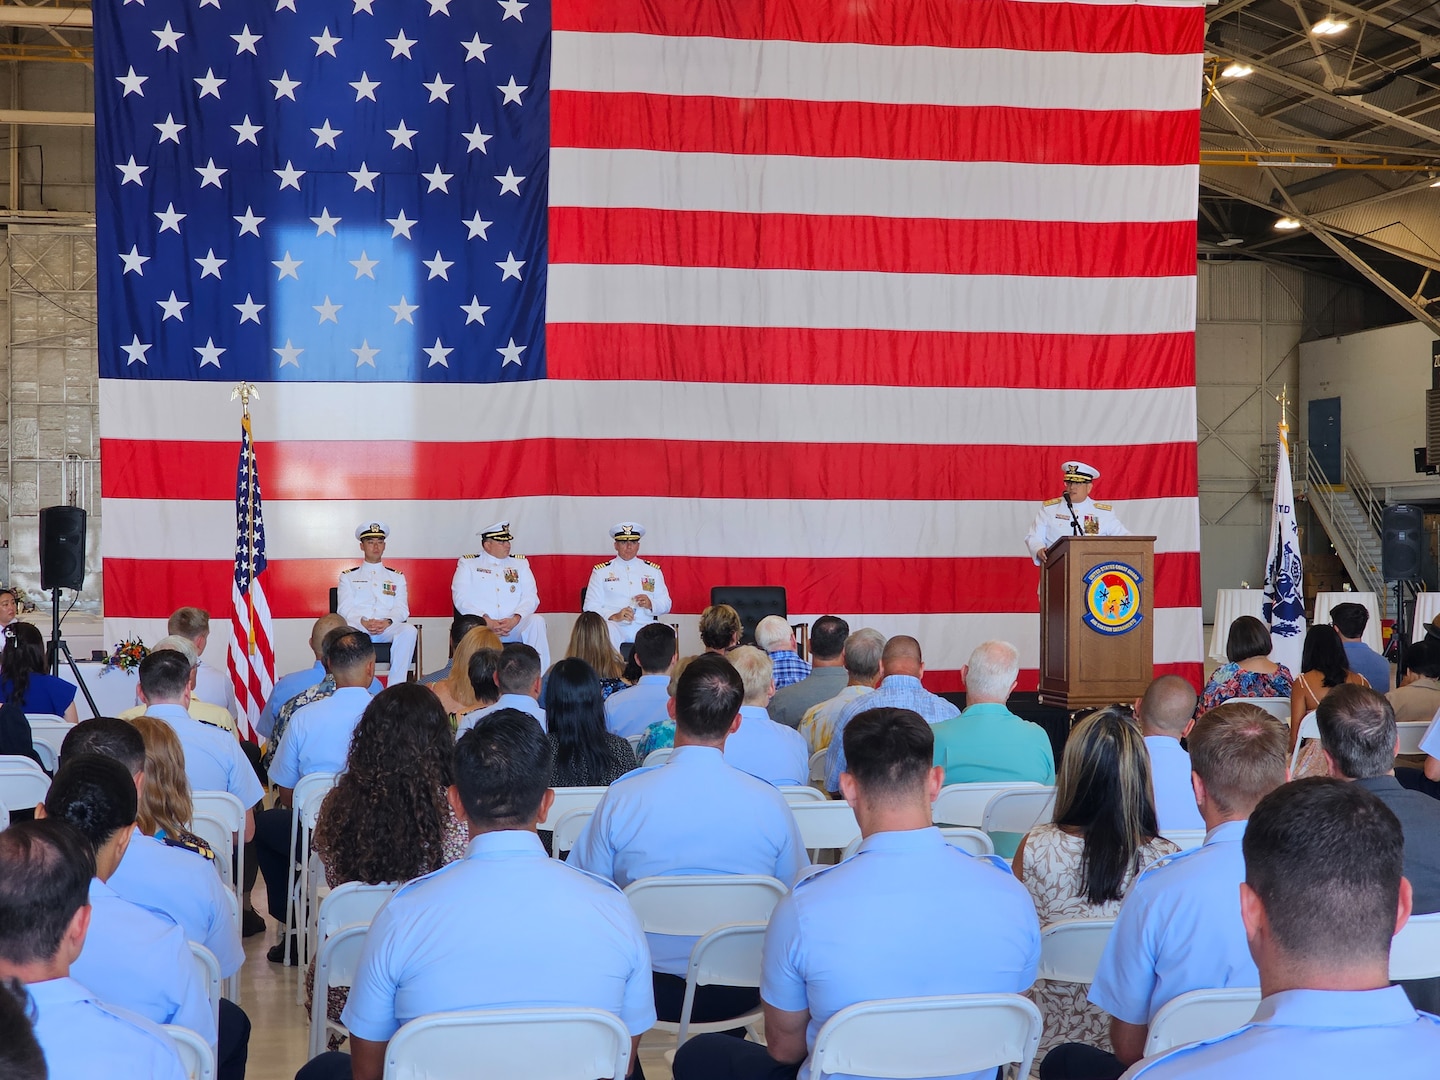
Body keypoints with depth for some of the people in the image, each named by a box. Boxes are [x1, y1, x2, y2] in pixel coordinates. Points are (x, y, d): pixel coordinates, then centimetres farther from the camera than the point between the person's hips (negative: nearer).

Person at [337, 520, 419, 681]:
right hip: (358, 627, -1)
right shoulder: (348, 577, 21)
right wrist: (363, 622, -15)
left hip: (388, 628, 1)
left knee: (409, 631, -34)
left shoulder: (397, 577, 24)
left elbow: (402, 609, 11)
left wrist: (387, 622, -13)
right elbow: (344, 609, 7)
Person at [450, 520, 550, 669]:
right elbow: (461, 599, -2)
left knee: (537, 621, -27)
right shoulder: (468, 564, 12)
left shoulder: (520, 563, 19)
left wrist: (515, 620, -15)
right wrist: (487, 622, -17)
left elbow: (531, 597, 7)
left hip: (514, 625, 3)